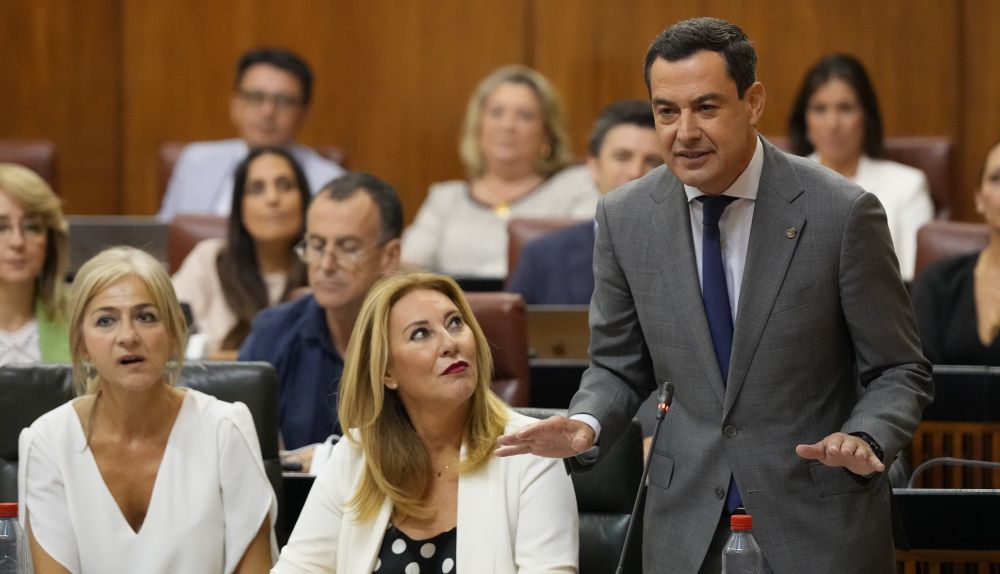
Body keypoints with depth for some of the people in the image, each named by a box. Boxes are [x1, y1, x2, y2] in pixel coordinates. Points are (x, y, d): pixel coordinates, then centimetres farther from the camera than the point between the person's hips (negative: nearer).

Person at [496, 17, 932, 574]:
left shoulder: (842, 213, -12)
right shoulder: (626, 217, -2)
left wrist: (864, 439, -25)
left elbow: (900, 371, -5)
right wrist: (588, 424, -12)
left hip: (819, 524, -3)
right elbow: (620, 366, 9)